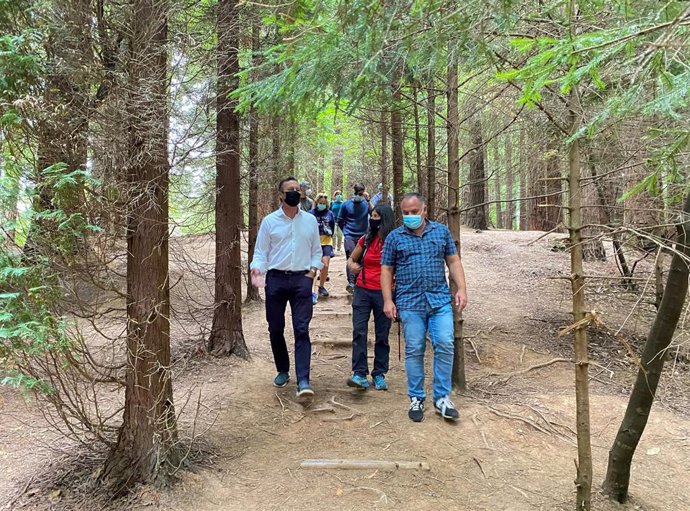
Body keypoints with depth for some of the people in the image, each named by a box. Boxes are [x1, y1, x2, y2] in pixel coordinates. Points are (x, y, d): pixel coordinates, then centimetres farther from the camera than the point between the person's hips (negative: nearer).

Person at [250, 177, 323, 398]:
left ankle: (303, 380, -10)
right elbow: (261, 252, 4)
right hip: (276, 279, 1)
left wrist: (313, 269, -2)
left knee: (302, 330, -8)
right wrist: (257, 267, -16)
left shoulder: (310, 220, 7)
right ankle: (283, 371, 29)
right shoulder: (269, 221, 3)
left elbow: (316, 250, 14)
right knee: (275, 329, 9)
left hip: (301, 280, 0)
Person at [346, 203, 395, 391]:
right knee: (359, 332, -6)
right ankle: (359, 374, -3)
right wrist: (352, 266, -6)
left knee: (382, 335, 6)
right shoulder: (366, 240, 6)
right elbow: (351, 259, 18)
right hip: (362, 291, 3)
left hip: (383, 293, -3)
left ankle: (379, 375, 18)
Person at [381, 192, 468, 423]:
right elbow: (386, 270, 5)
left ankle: (442, 398, 9)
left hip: (440, 300, 1)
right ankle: (416, 399, 17)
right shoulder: (394, 237, 5)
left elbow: (453, 261, 10)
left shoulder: (442, 231, 9)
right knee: (414, 350, 4)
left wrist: (462, 289, 0)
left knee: (445, 346, -5)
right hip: (410, 302, -1)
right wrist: (387, 300, -3)